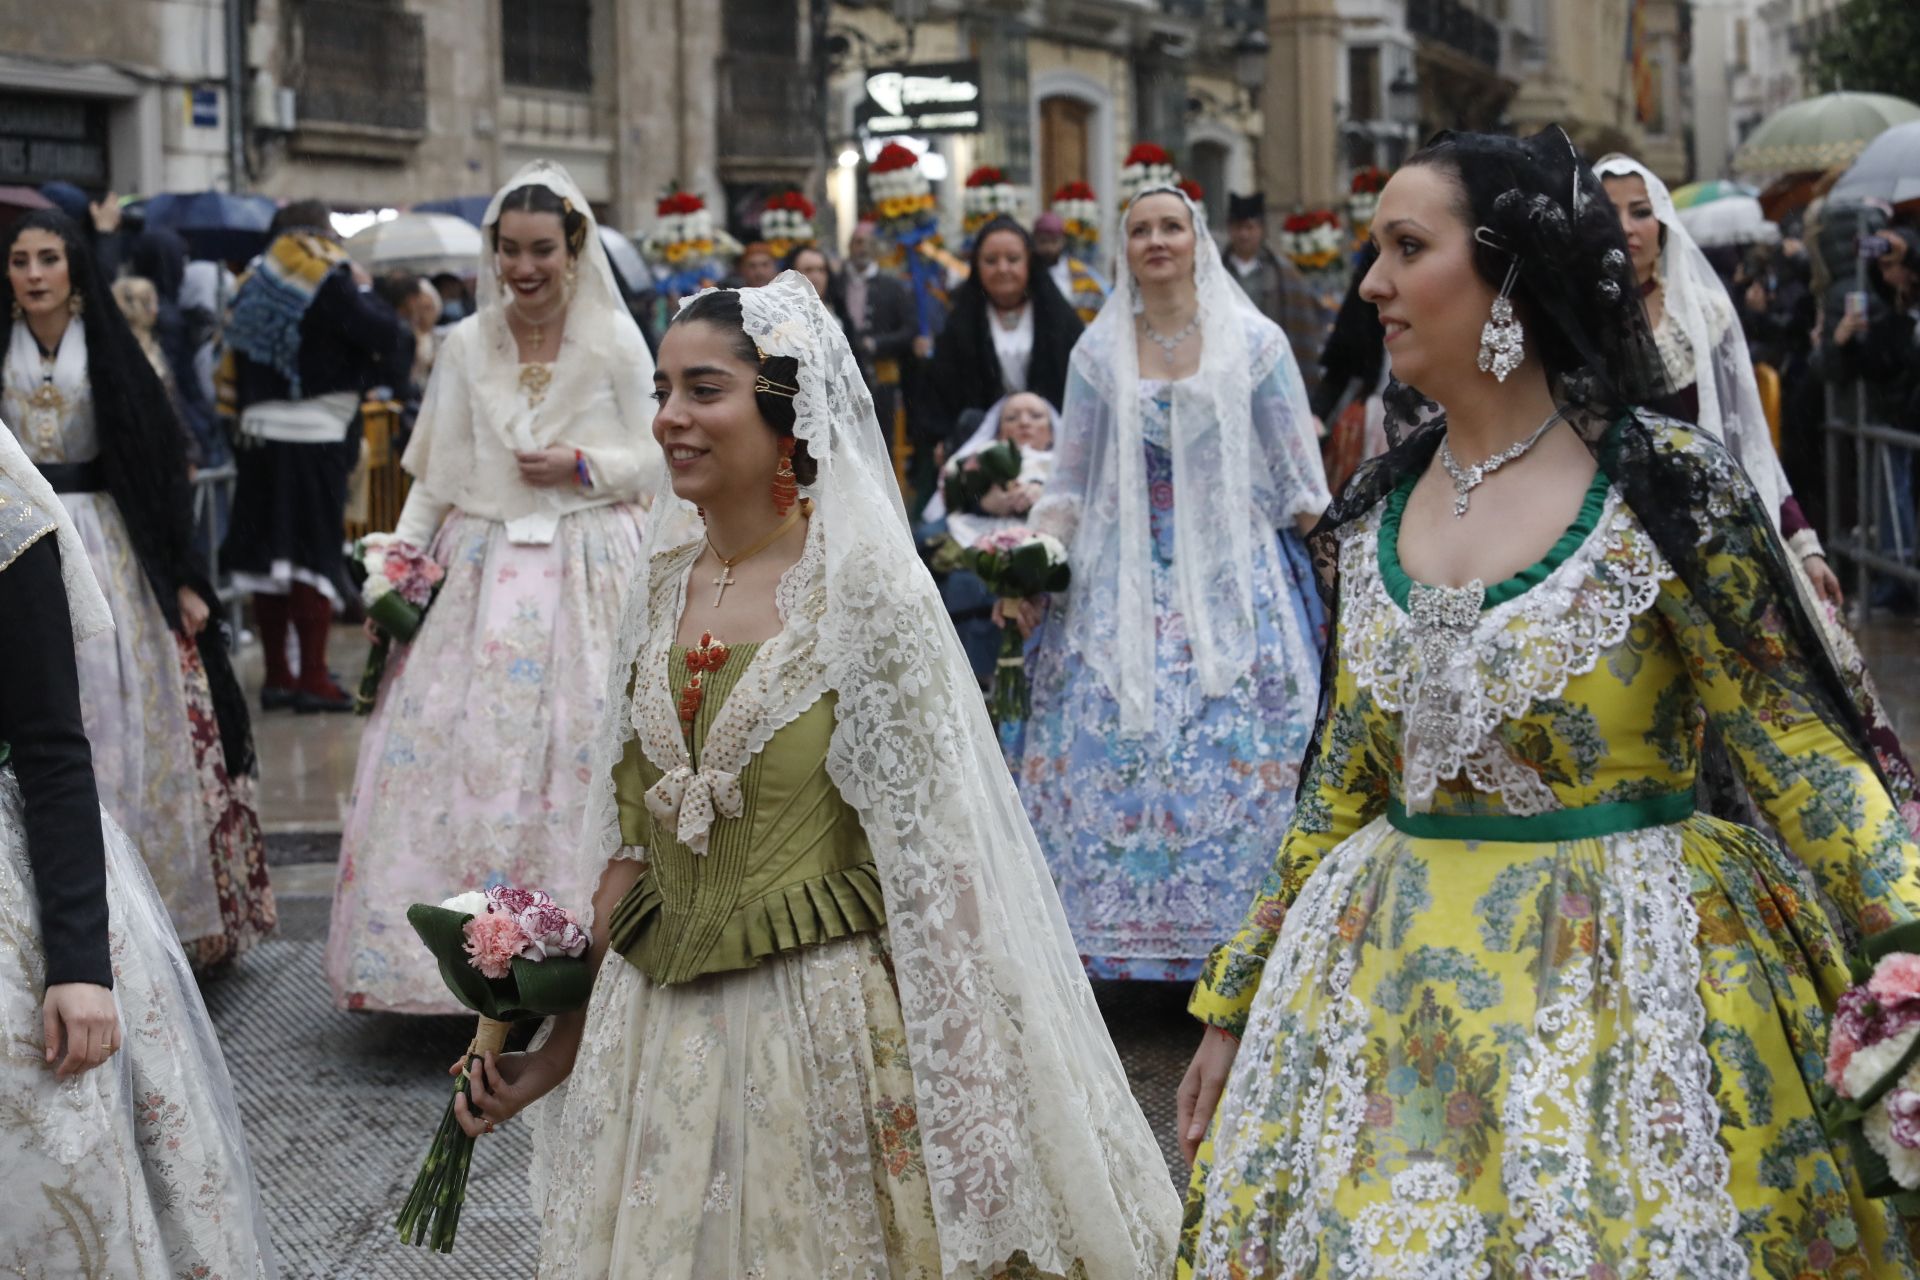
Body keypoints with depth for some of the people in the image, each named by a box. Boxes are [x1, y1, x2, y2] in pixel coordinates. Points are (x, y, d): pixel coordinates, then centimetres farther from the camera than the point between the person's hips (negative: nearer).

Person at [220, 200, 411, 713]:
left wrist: (242, 422, 18)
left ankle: (276, 675, 14)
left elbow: (234, 371, 14)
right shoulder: (329, 283, -5)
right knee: (314, 554, -5)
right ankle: (313, 678, -7)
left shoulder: (253, 287, 14)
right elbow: (386, 335, -11)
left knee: (268, 551, 8)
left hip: (258, 434, 6)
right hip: (314, 435, -6)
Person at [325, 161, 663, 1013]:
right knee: (451, 744, -4)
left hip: (584, 571, -2)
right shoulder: (467, 344, 8)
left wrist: (583, 465, -11)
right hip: (480, 572, 2)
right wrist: (401, 556, 0)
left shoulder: (616, 341, 1)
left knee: (575, 751, -4)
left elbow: (654, 460, 5)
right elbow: (435, 471, 10)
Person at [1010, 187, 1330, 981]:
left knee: (1238, 752, -7)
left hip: (1234, 579, -1)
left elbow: (1296, 479, 5)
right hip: (1127, 580, 2)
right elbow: (1071, 483, 10)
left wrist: (1321, 576, 0)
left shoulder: (1255, 343, 3)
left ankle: (1229, 935, 2)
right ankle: (1119, 932, 4)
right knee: (1111, 749, -6)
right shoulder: (1099, 352, 8)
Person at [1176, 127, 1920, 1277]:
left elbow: (1798, 750, -11)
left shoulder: (1668, 487, -10)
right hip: (1393, 984, 5)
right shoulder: (1375, 511, 5)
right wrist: (1236, 1006, 15)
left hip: (1625, 986, -5)